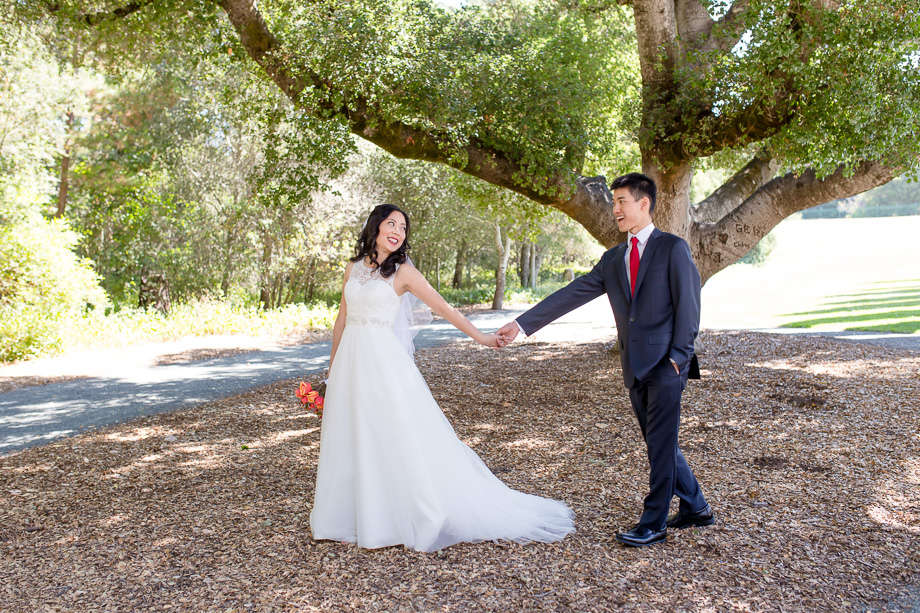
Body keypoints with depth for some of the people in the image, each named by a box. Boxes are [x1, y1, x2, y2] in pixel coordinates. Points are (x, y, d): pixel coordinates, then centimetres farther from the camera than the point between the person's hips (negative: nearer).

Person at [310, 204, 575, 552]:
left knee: (400, 435, -4)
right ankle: (360, 517, 23)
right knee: (352, 440, 9)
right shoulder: (353, 268, 10)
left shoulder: (402, 272, -3)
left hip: (384, 361, -5)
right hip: (350, 360, 5)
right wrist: (333, 363, 19)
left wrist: (478, 335, -8)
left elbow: (441, 306, -4)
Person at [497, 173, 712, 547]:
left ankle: (653, 524, 6)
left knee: (661, 444, -3)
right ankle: (695, 508, 30)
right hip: (635, 368, 7)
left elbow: (688, 305, -7)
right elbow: (571, 295, 10)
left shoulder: (673, 248, -3)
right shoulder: (613, 259, 14)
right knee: (659, 444, 14)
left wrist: (677, 356, -13)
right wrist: (523, 324, 4)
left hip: (666, 365, -7)